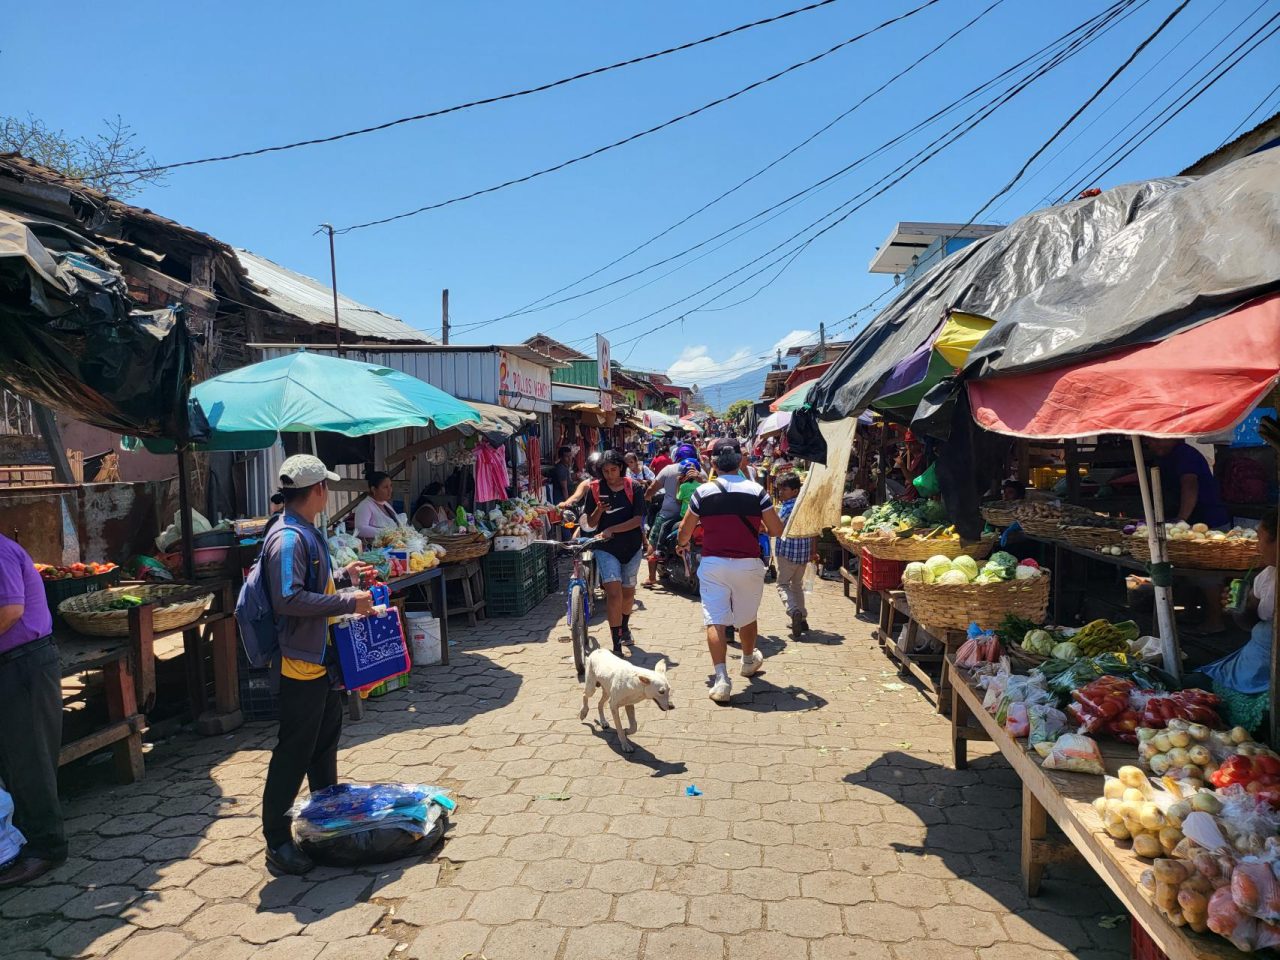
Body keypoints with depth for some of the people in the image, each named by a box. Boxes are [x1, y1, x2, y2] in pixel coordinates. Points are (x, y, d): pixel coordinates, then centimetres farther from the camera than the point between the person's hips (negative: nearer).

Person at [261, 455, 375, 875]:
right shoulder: (289, 538, -21)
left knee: (326, 736, 22)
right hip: (300, 660, -11)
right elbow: (288, 598, -30)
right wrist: (348, 602, -26)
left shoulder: (308, 533, 11)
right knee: (294, 751, 0)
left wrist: (344, 577, 11)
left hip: (322, 655, 11)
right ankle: (276, 839, 13)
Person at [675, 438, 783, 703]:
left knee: (715, 621, -1)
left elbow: (685, 530, 4)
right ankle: (749, 661, 43)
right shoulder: (756, 491, -6)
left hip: (713, 564, -1)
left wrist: (681, 545, 27)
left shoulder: (703, 492, -5)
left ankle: (721, 678, -11)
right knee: (747, 617, 20)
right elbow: (777, 530, -3)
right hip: (748, 564, 1)